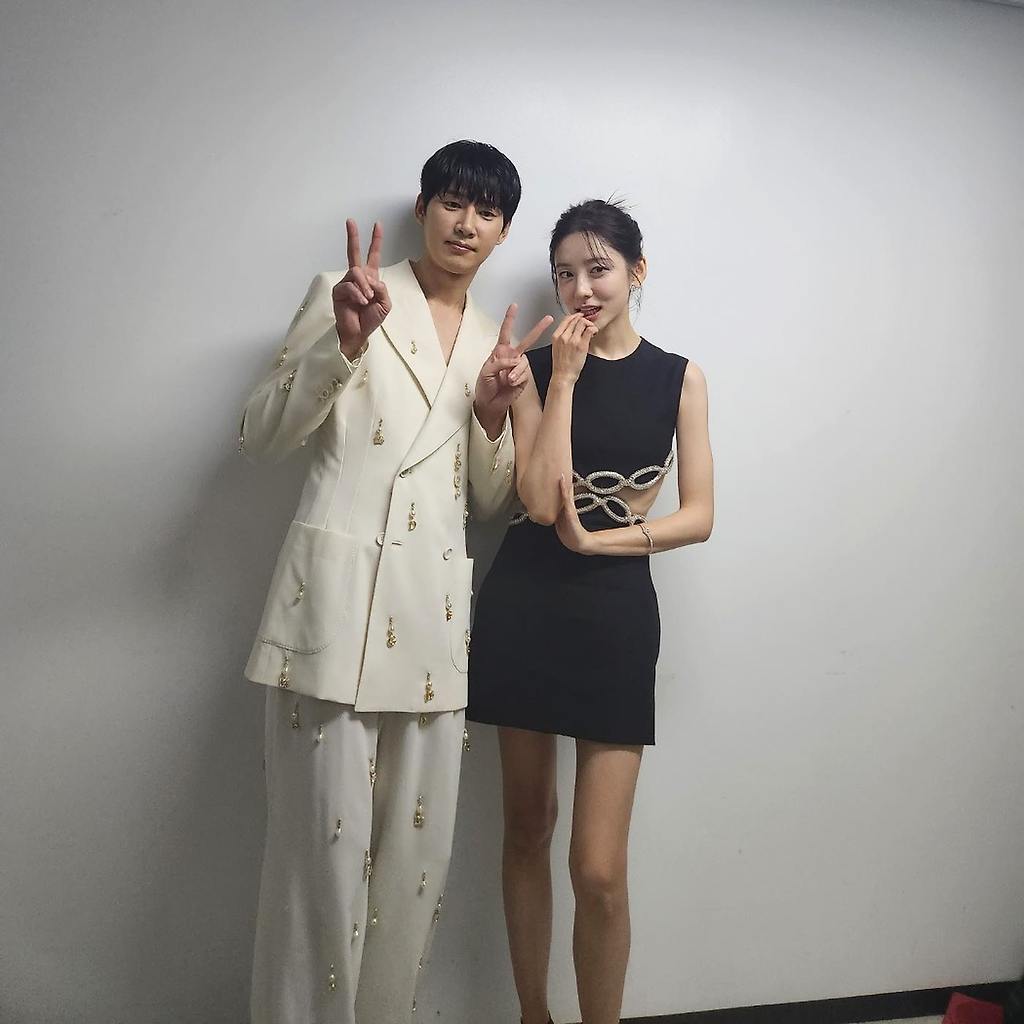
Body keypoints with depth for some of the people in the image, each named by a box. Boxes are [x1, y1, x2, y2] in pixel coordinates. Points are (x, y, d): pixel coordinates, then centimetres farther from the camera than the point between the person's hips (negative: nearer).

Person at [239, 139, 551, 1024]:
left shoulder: (495, 339, 17)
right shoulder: (346, 293, 4)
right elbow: (262, 438, -1)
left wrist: (494, 413, -2)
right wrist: (344, 343, -15)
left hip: (435, 609, 5)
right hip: (337, 594, -4)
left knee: (418, 853, 8)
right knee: (325, 850, -5)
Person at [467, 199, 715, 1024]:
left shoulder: (679, 377, 5)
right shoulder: (537, 367, 4)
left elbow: (700, 516, -1)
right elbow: (540, 503, -9)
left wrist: (596, 540, -11)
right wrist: (565, 377, -9)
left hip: (618, 612, -1)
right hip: (525, 604, 1)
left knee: (600, 873, -6)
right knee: (526, 826, 13)